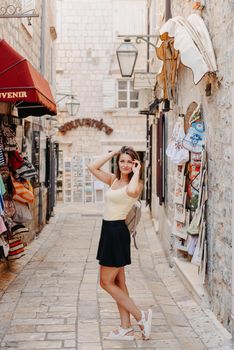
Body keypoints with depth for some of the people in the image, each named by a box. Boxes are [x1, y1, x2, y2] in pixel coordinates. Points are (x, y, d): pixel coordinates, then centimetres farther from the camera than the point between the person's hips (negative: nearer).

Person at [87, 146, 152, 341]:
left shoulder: (136, 184, -11)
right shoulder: (113, 180, 11)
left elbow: (132, 191, -35)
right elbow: (92, 168, 11)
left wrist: (137, 172, -19)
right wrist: (113, 154, 8)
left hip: (118, 232, -9)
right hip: (108, 230, 9)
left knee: (106, 282, -3)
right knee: (118, 283, 10)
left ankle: (141, 317, 4)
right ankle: (126, 329, 17)